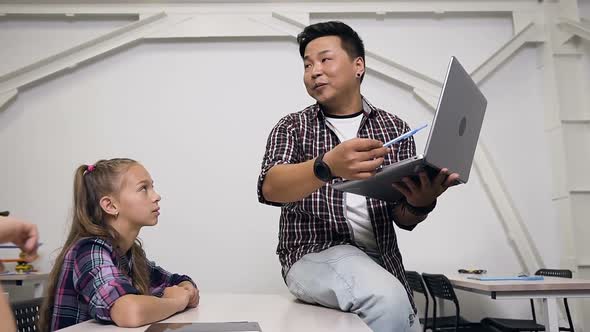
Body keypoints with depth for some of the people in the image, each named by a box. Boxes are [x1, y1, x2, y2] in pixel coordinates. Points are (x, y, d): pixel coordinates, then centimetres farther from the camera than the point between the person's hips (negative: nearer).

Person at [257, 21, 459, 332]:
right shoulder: (292, 127, 1)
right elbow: (270, 188, -19)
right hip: (314, 254, -3)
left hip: (382, 263, 4)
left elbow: (403, 218, 1)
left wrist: (420, 203, -24)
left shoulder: (394, 128, 6)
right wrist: (327, 166, -39)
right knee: (387, 300, -29)